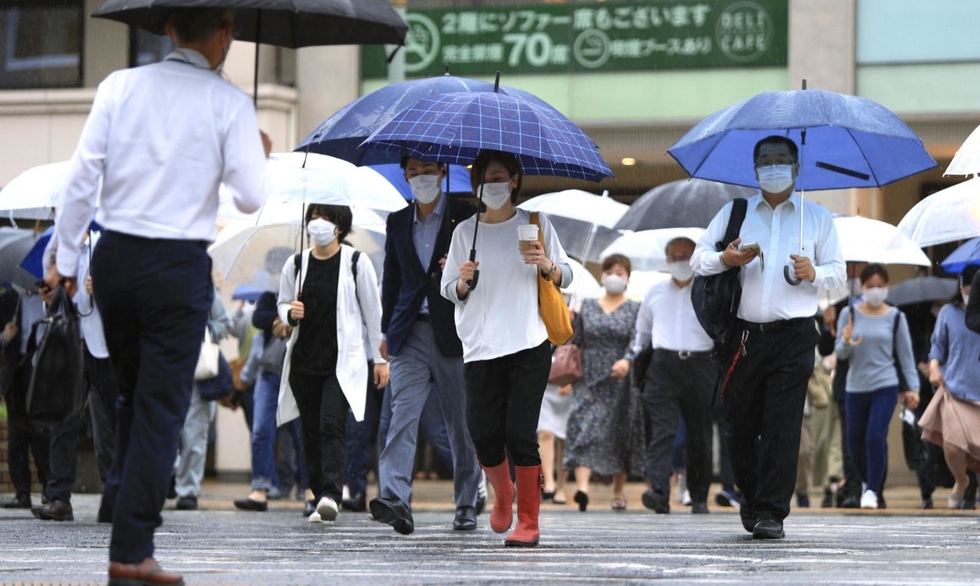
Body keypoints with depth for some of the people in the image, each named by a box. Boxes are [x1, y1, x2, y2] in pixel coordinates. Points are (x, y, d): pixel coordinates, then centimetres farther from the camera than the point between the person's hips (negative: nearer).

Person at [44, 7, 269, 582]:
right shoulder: (229, 102, -6)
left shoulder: (120, 85, 1)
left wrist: (66, 258, 5)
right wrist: (261, 155, 14)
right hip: (179, 266, -4)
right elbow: (251, 198, -7)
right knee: (162, 409, 1)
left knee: (132, 393, 24)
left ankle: (119, 507, 32)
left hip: (114, 257, 4)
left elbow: (82, 175, -3)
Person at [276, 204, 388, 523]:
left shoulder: (356, 262, 0)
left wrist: (381, 358, 3)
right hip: (304, 360, 4)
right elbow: (283, 303, 20)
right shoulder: (296, 264, 8)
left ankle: (330, 494, -27)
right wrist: (290, 313, -5)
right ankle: (320, 500, 11)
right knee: (311, 431, 4)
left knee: (332, 425, -18)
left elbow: (373, 312, 4)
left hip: (342, 361, -4)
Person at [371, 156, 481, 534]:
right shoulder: (398, 222, 14)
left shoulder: (465, 216, 3)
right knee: (403, 413, -14)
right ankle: (395, 500, -26)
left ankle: (466, 506, 15)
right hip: (411, 333, 2)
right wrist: (387, 331, 16)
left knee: (462, 423, 4)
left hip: (453, 332, -2)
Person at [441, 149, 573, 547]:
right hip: (481, 347, 2)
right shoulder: (465, 231, 9)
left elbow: (565, 277, 9)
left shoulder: (535, 224, 6)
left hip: (529, 346, -2)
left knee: (520, 434, -8)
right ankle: (502, 497, 28)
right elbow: (449, 290, 13)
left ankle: (528, 522, 1)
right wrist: (463, 282, -9)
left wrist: (546, 265, -12)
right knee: (483, 433, -2)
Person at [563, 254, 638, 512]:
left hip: (620, 382, -1)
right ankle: (582, 486, -26)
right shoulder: (587, 307, 12)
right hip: (589, 380, 1)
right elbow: (575, 341, 12)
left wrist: (626, 361, -26)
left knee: (620, 432, 4)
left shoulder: (635, 309, 4)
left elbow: (637, 341, -10)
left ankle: (618, 491, 16)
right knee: (583, 428, -14)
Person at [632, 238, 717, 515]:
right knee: (661, 432, -14)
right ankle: (659, 493, -25)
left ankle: (699, 498, 14)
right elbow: (642, 330, 26)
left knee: (700, 437, 4)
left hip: (700, 365, -1)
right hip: (663, 365, 1)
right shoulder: (655, 292, 15)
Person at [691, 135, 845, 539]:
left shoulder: (817, 218, 15)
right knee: (739, 423, 3)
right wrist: (724, 260, -11)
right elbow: (698, 259, 11)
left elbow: (838, 271, 12)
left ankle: (771, 513, -9)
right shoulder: (734, 213, 15)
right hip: (744, 334, 2)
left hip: (793, 338, -1)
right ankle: (751, 496, 25)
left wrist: (814, 273, -10)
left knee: (782, 427, -9)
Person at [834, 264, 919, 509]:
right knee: (855, 441, 6)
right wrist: (846, 343, -20)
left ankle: (873, 490, -4)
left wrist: (912, 387, 2)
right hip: (856, 386, 2)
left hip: (886, 385, -2)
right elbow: (840, 353, 2)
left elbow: (905, 354, 6)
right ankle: (869, 481, 32)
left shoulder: (895, 317, 2)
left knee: (875, 436, -16)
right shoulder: (849, 314, 2)